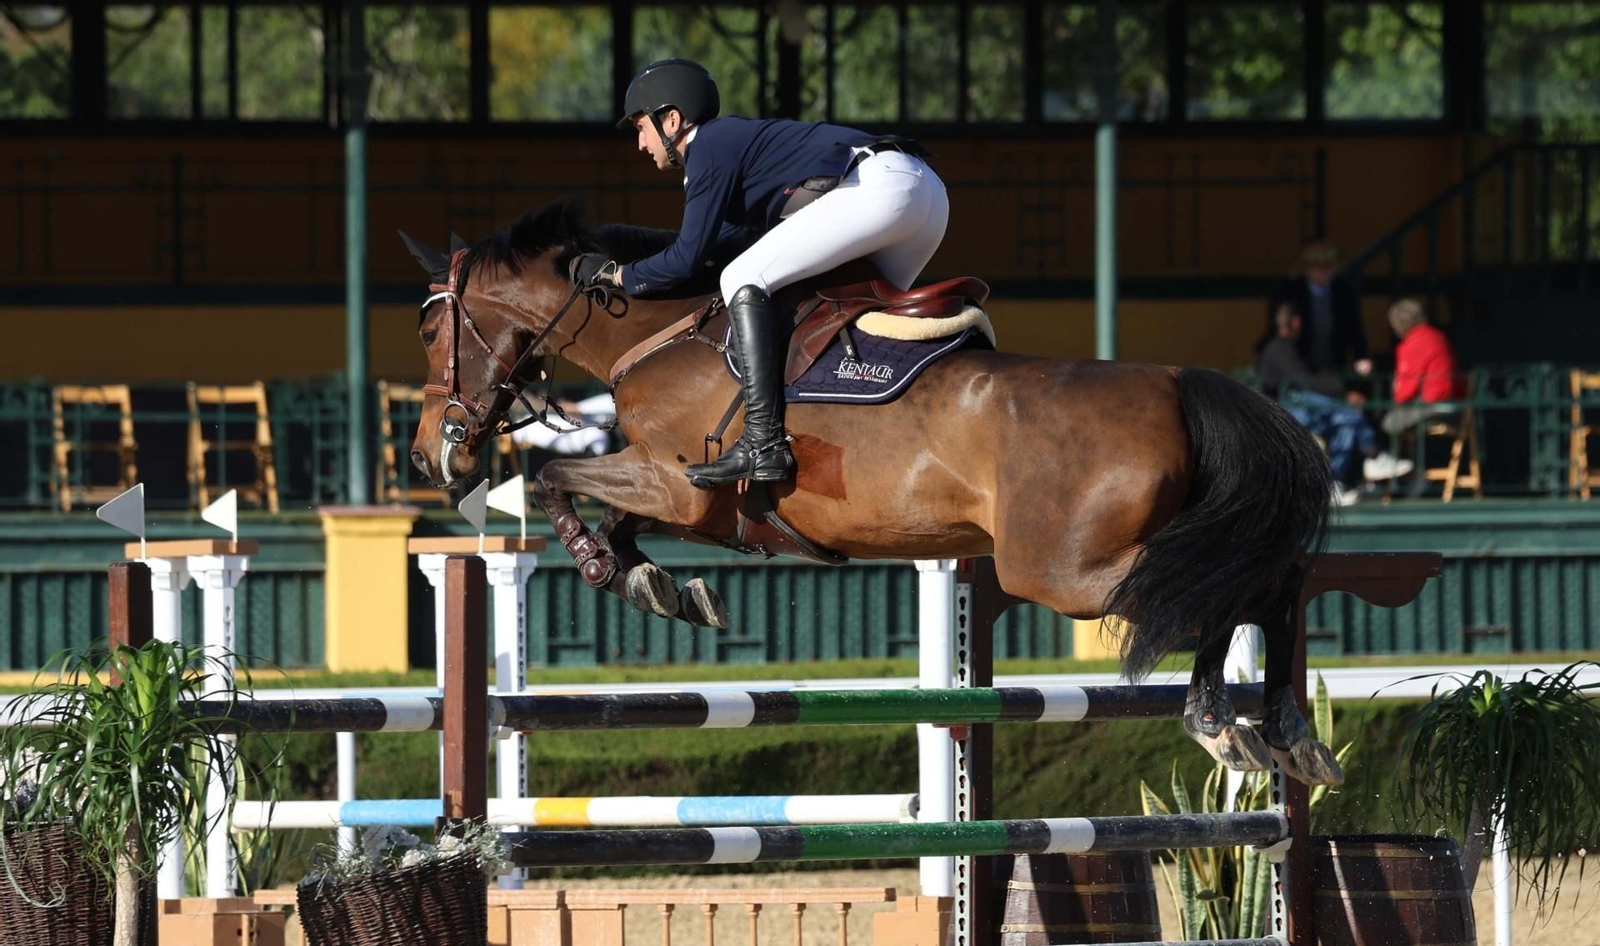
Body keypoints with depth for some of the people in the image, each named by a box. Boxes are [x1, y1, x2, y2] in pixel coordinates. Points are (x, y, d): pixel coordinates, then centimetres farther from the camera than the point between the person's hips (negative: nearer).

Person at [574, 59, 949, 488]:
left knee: (743, 280, -11)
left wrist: (617, 274, 12)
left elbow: (687, 259, -1)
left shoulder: (709, 147, 2)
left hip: (879, 185, -10)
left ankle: (763, 444, -20)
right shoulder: (738, 138, 30)